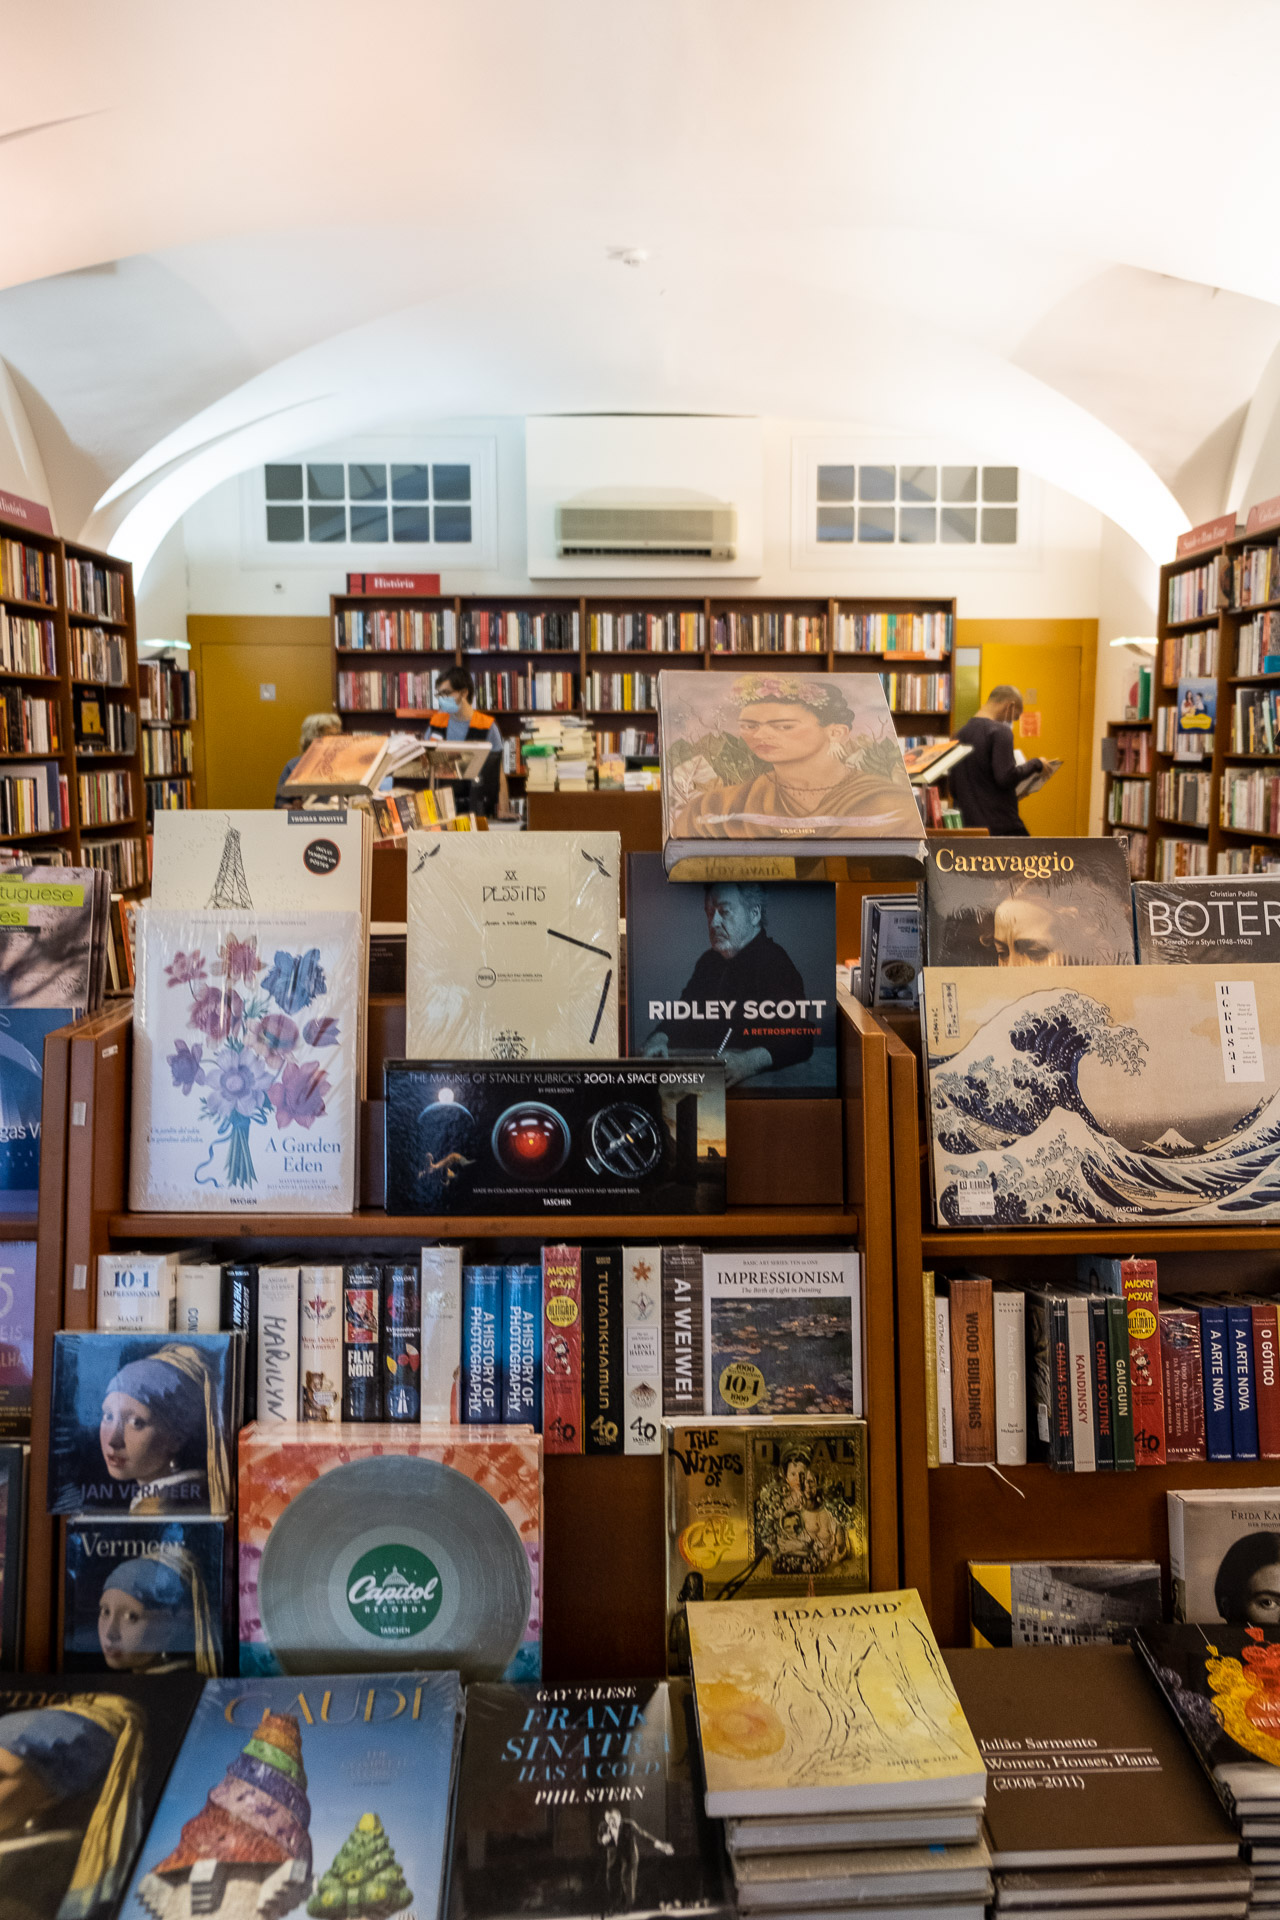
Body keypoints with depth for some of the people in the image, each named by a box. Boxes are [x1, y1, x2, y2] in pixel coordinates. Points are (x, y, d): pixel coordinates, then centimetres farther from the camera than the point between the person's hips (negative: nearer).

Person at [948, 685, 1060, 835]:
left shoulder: (961, 734, 13)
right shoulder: (1000, 731, -10)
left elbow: (953, 789, 17)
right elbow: (1006, 777, -20)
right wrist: (1035, 764, -6)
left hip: (970, 824, 7)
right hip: (1002, 826, -7)